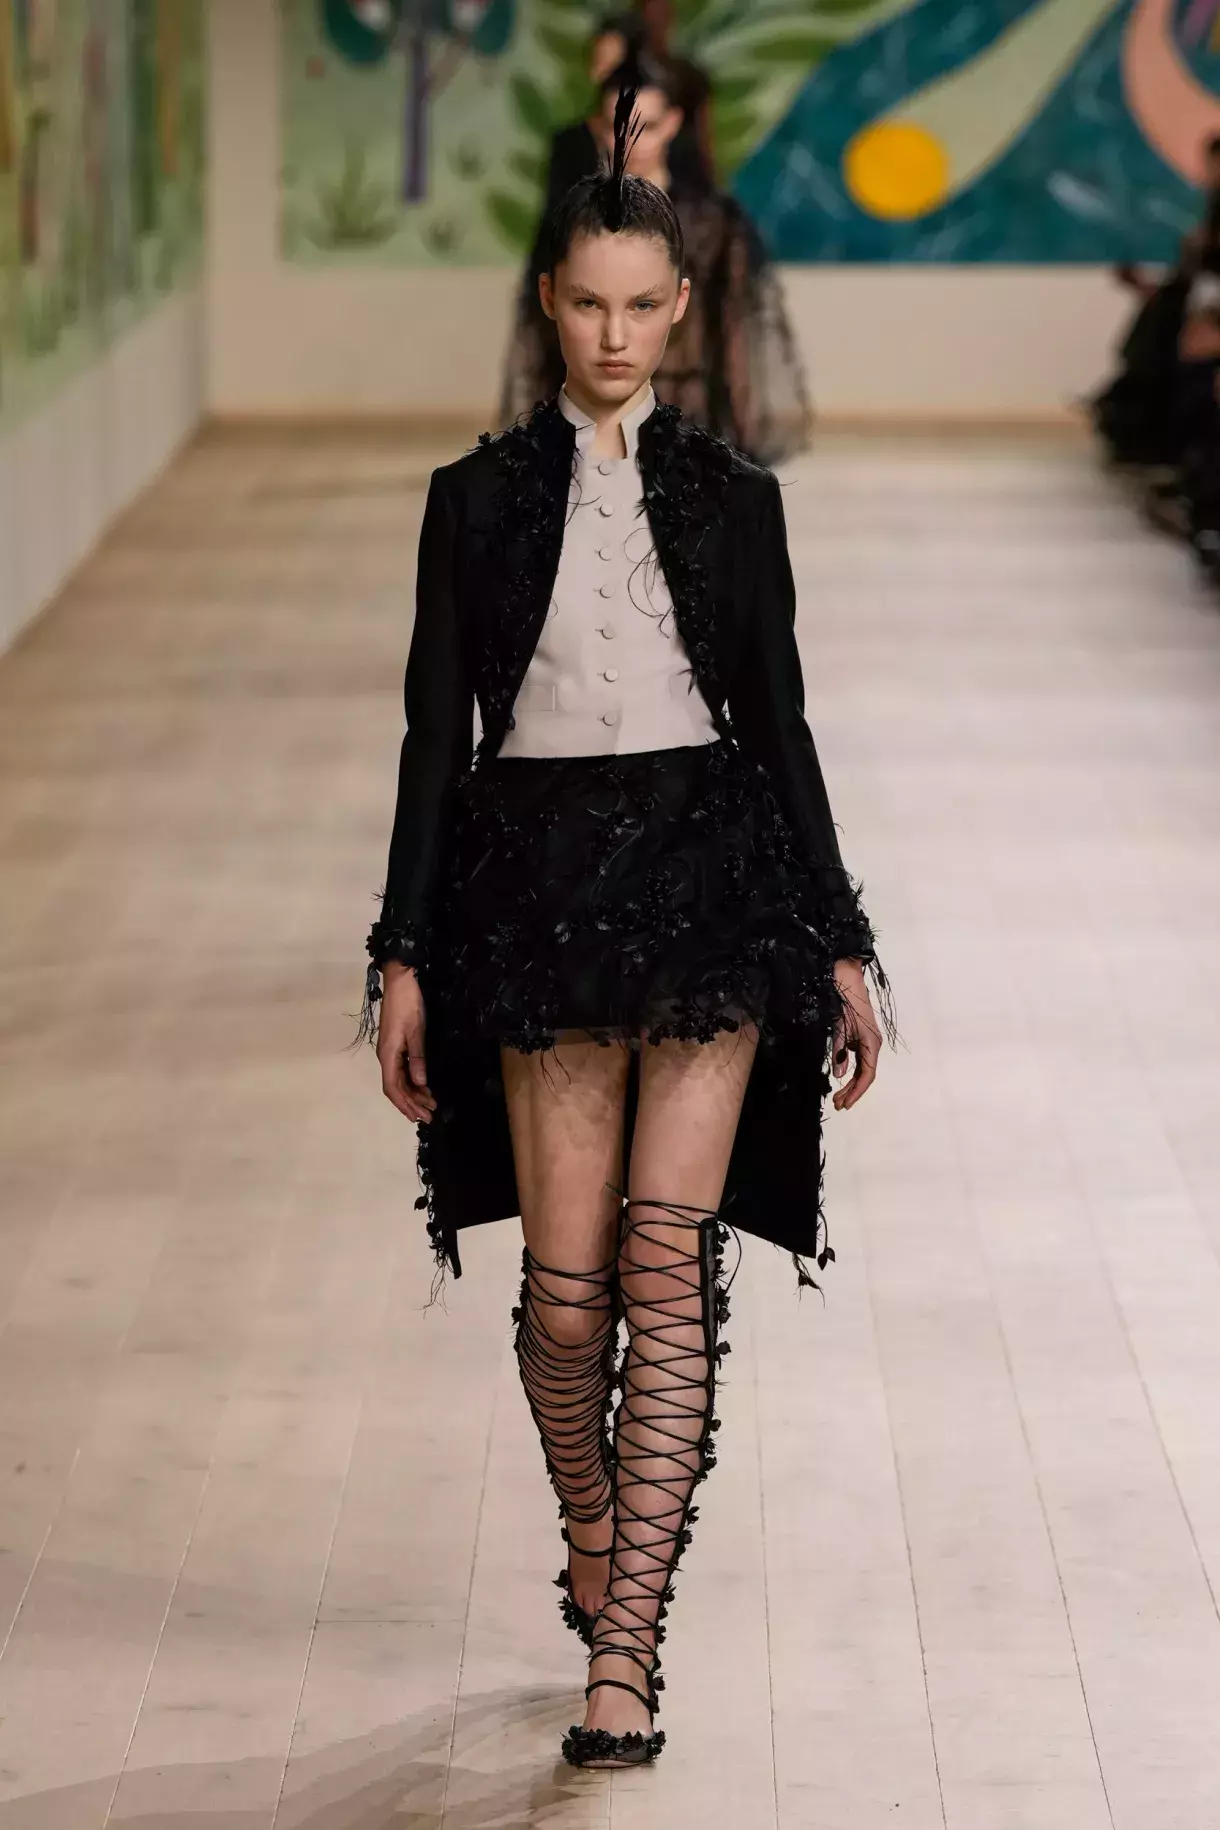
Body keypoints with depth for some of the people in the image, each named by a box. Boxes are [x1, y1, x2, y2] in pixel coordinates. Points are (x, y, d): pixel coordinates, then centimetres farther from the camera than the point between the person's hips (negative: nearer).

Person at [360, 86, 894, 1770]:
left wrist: (842, 950, 5)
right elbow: (435, 732, 4)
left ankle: (626, 1648, -8)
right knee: (566, 1282, 2)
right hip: (542, 886, 0)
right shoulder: (479, 497, 4)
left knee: (669, 1260, -10)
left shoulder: (731, 497, 5)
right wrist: (405, 956, 0)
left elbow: (782, 724, 8)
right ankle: (595, 1538, 32)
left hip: (712, 881, 0)